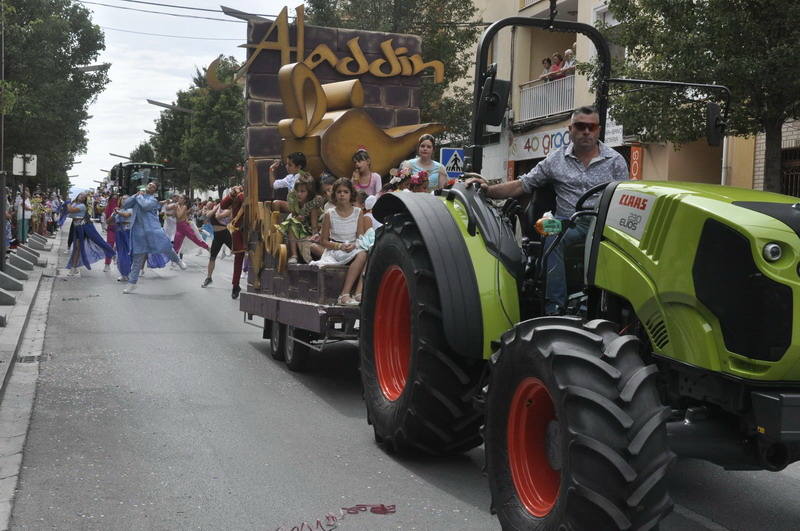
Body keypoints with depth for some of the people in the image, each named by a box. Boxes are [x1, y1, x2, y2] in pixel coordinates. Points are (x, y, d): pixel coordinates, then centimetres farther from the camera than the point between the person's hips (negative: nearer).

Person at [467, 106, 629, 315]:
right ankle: (555, 307, -31)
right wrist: (490, 190, -6)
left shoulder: (615, 160, 11)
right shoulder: (556, 159, 13)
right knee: (553, 234, -33)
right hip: (569, 222, 0)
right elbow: (523, 185, 10)